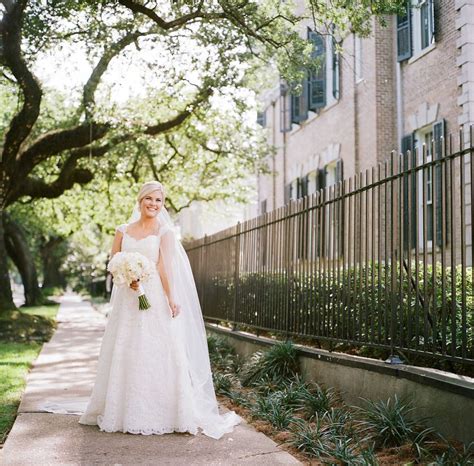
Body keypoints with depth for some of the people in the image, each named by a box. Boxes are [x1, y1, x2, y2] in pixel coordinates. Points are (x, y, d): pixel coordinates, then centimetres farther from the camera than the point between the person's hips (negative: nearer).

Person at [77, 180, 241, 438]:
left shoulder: (165, 231, 1)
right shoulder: (123, 231, 12)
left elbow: (164, 267, -8)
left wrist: (171, 299, -20)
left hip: (156, 300, -4)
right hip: (128, 301, 4)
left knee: (157, 355, -5)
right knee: (125, 355, 5)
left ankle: (160, 413, 3)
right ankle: (125, 412, 15)